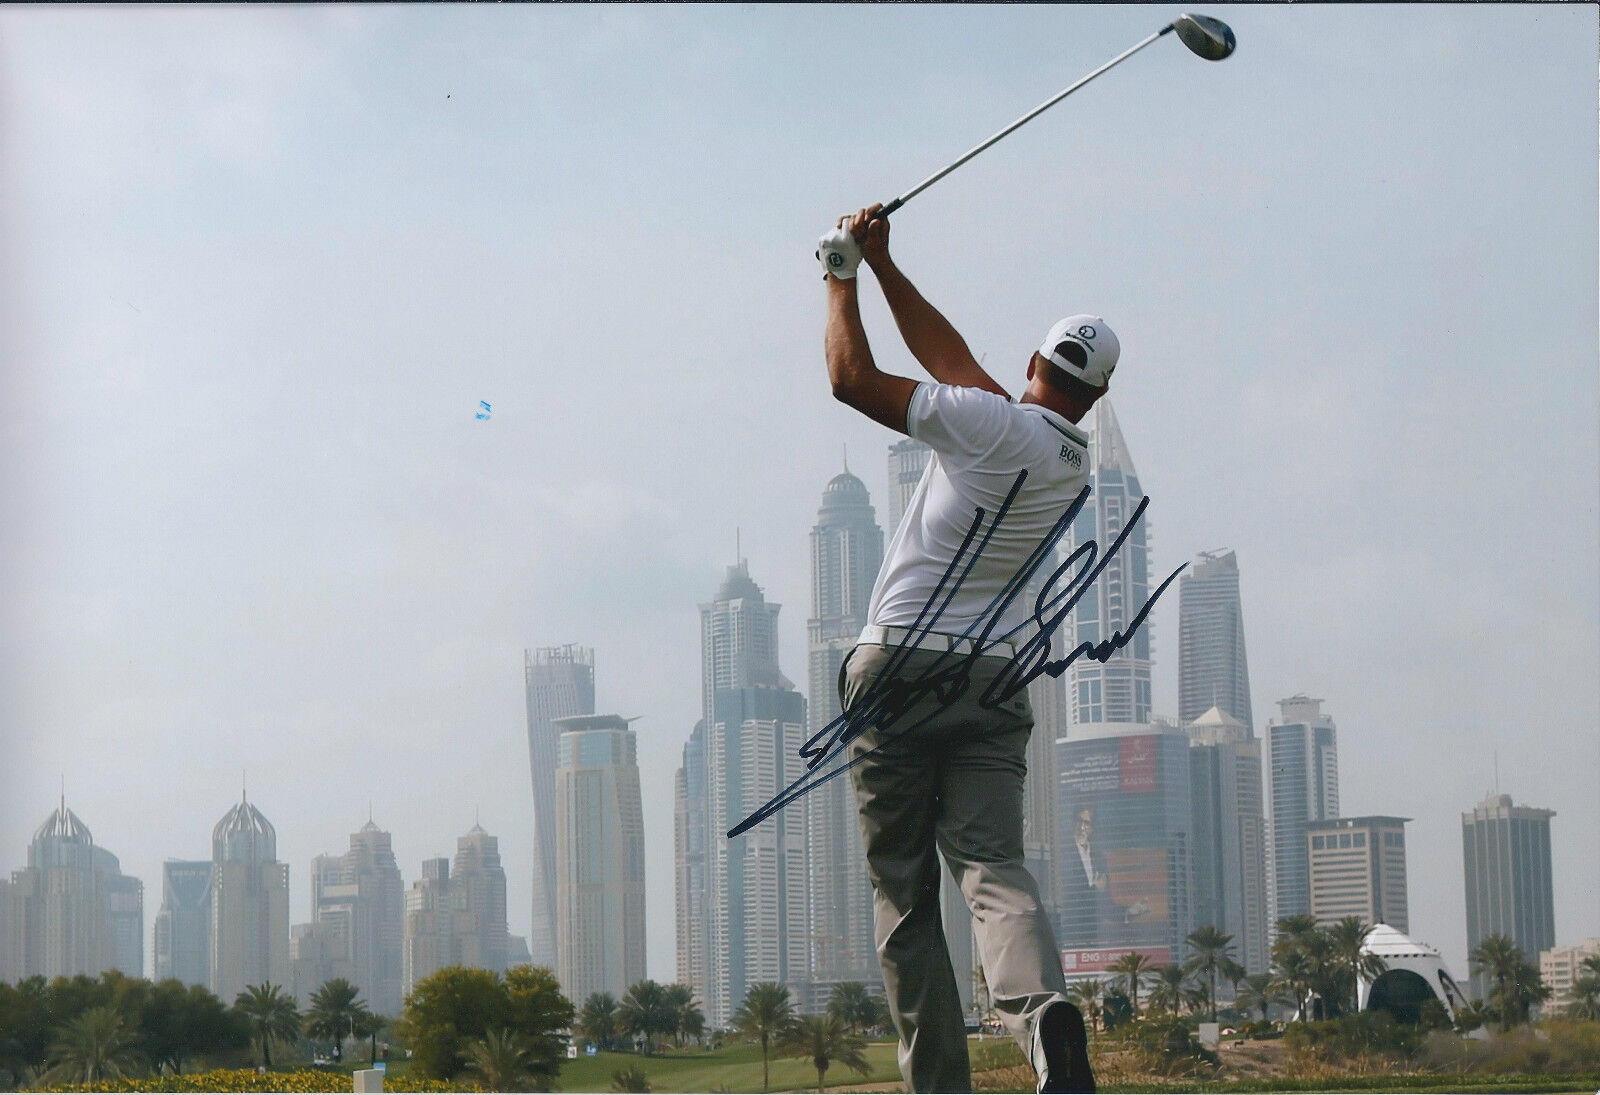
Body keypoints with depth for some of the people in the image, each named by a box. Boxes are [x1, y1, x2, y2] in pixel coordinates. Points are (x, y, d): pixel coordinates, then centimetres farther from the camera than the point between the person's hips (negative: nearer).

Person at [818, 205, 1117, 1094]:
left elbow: (852, 379, -7)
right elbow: (948, 356, 19)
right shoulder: (1073, 460, 12)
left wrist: (842, 280, 7)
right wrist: (882, 266, 21)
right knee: (992, 867, -8)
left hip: (899, 669, -5)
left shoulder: (991, 425, -9)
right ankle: (1044, 1009, -38)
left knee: (903, 894, 2)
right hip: (995, 685, 5)